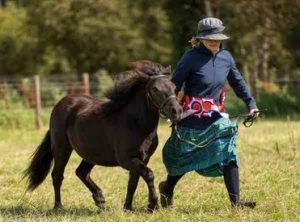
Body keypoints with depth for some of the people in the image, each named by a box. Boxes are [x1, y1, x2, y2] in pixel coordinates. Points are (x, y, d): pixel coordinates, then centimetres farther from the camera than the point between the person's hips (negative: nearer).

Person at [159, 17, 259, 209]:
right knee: (186, 158, 9)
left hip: (216, 117, 5)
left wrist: (251, 103, 9)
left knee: (228, 154, -10)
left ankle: (235, 201, -12)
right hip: (192, 119, -5)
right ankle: (167, 189, 36)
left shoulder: (226, 57, 2)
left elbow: (238, 82, 15)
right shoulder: (191, 58, -15)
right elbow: (175, 85, -12)